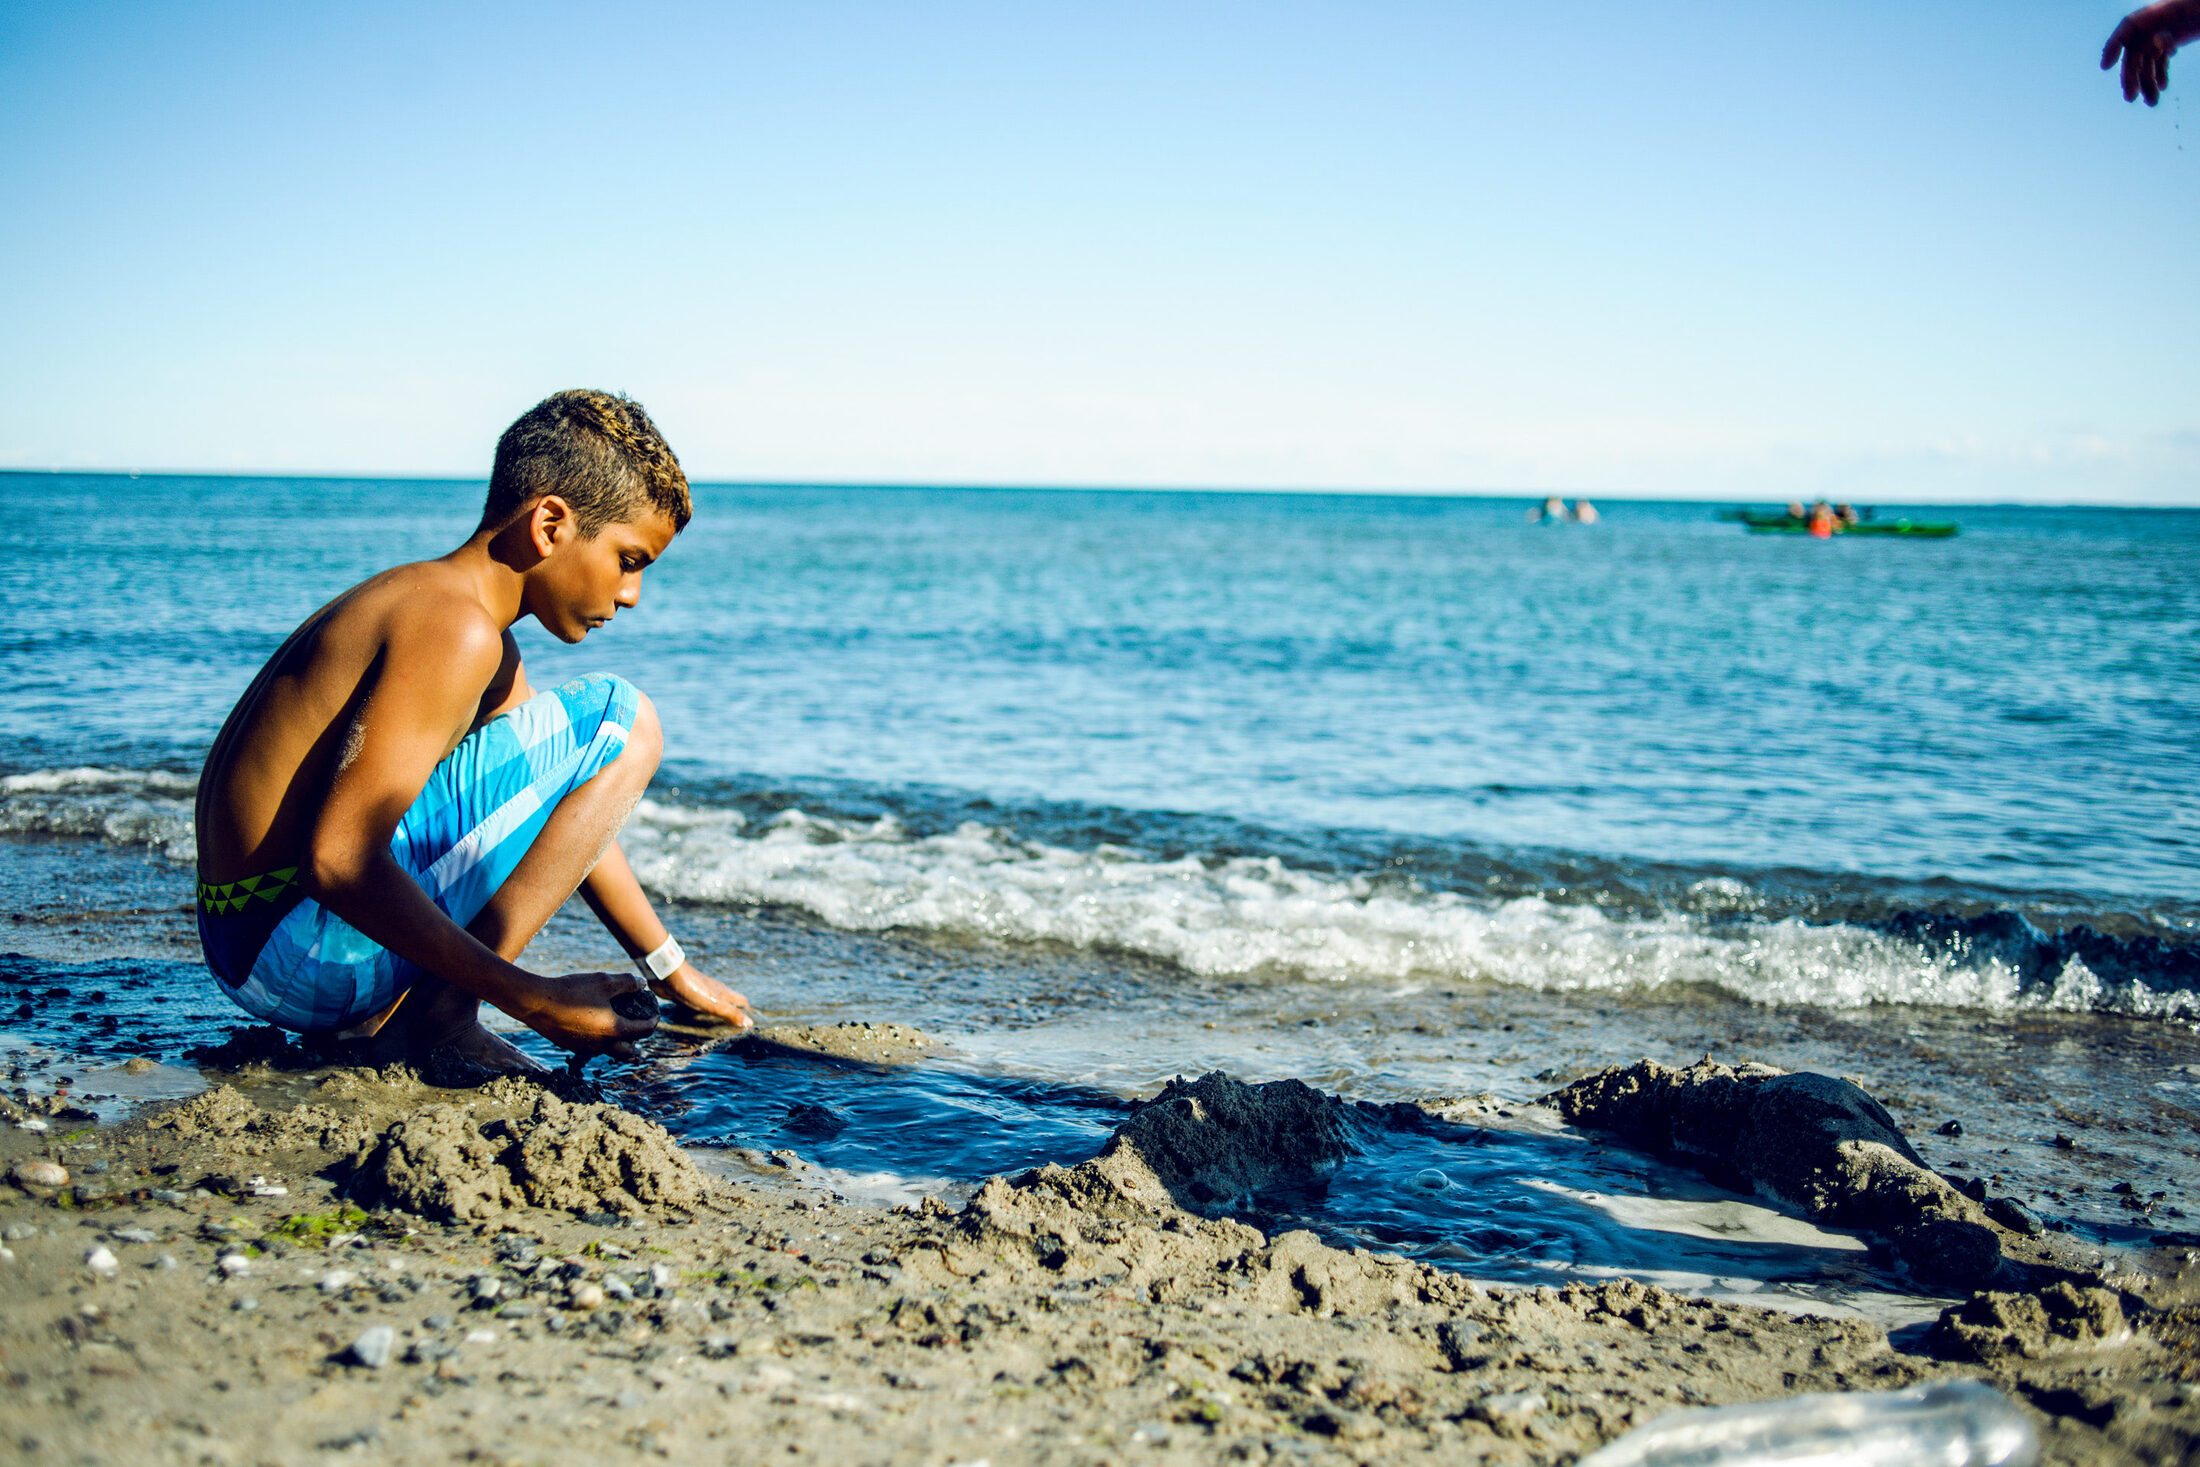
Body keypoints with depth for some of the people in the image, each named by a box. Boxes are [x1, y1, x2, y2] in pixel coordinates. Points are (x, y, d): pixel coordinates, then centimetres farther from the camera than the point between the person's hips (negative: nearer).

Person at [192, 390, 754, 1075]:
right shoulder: (455, 632, -17)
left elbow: (572, 816, 24)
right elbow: (338, 861, -26)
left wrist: (672, 972, 26)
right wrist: (532, 999, -22)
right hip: (303, 954, -10)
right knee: (622, 722, -8)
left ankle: (388, 1010, 12)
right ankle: (438, 1015, -8)